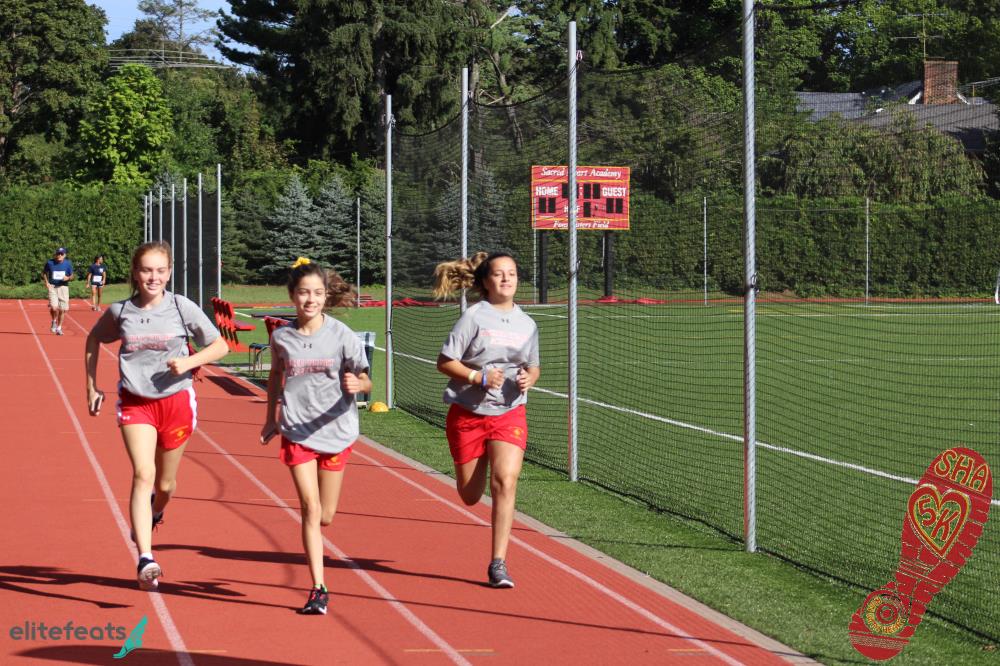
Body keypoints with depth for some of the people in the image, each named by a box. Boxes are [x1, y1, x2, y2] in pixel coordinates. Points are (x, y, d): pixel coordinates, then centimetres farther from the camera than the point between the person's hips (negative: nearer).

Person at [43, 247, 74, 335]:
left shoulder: (68, 263, 1)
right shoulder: (50, 263, -2)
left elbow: (71, 276, 10)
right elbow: (44, 273, 12)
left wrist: (68, 278, -13)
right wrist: (46, 282, -4)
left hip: (63, 287, 2)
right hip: (52, 287, -2)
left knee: (62, 310, 4)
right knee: (53, 307, -19)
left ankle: (59, 328, 23)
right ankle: (54, 322, 11)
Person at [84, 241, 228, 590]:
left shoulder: (183, 308, -7)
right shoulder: (119, 312, -3)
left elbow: (220, 346, 1)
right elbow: (93, 339, 18)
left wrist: (188, 362, -16)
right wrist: (92, 386, 14)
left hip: (176, 401, 1)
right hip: (134, 403, -1)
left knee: (165, 483, 14)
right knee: (143, 474, -19)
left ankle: (154, 513, 52)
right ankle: (145, 559, -26)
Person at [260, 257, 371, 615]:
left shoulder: (342, 335, -8)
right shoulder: (281, 336, -2)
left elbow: (366, 380, -5)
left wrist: (357, 384, -28)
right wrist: (270, 418, 20)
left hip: (336, 431, 0)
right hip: (296, 432, 0)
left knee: (325, 516, 9)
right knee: (310, 508, -12)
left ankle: (311, 541, 47)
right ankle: (318, 590, -9)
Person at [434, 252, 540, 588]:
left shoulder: (527, 324, 7)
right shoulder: (473, 317, -7)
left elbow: (534, 366, 21)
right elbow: (445, 362, -8)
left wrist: (529, 378, -2)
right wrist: (479, 377, -20)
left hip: (510, 413, 2)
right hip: (468, 413, -2)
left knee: (505, 482, -18)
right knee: (470, 496, 7)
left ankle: (498, 564, -13)